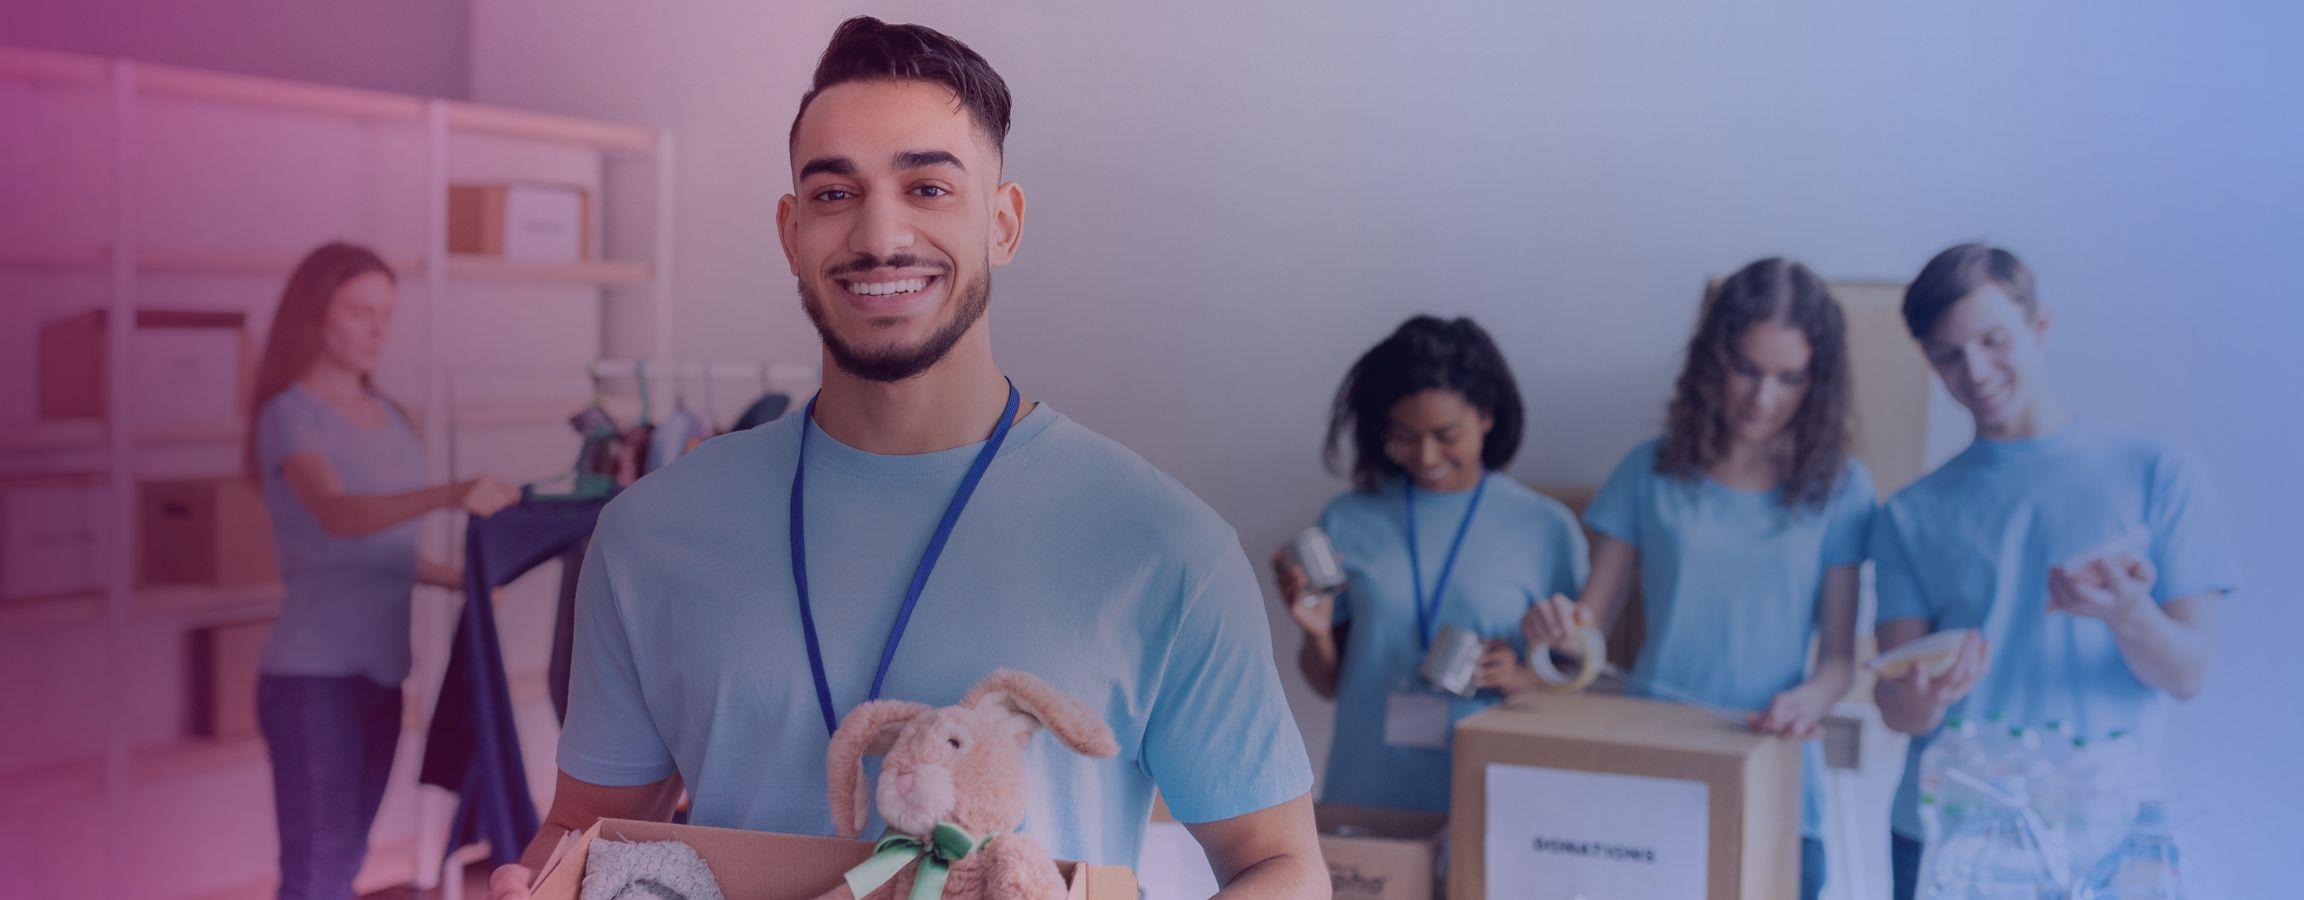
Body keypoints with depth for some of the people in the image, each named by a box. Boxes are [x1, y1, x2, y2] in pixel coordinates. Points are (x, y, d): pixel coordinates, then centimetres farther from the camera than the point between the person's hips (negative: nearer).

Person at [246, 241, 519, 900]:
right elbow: (338, 516, -28)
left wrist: (460, 578, 9)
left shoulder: (388, 418, 12)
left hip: (379, 671, 7)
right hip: (313, 674, -7)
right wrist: (448, 495, -42)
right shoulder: (291, 414, -9)